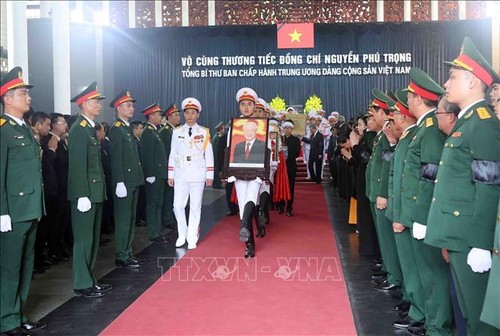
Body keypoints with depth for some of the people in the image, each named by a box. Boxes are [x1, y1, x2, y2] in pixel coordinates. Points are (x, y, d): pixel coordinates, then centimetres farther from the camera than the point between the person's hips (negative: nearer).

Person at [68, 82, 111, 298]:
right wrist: (83, 195, -21)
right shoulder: (79, 129, -14)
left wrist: (98, 192, 12)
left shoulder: (90, 128, 14)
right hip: (86, 193, -9)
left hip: (95, 192, 9)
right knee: (84, 238, -1)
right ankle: (82, 285, 9)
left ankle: (90, 279, 24)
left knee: (92, 238, 14)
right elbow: (78, 165, -19)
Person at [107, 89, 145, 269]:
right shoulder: (116, 129, -11)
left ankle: (128, 253, 22)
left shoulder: (127, 128, 16)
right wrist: (120, 183, -21)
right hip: (124, 182, -9)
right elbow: (116, 158, -17)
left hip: (134, 181, 9)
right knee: (123, 220, -2)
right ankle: (121, 257, 6)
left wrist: (138, 178, 13)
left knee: (131, 219, 14)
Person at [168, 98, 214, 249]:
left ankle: (192, 238, 13)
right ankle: (182, 235, 20)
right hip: (180, 175, 2)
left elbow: (209, 155, 2)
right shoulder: (177, 132, 6)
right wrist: (170, 175, 5)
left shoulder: (204, 132, 1)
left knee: (195, 207, 4)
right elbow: (173, 154, 7)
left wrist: (209, 175, -1)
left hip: (197, 175, -1)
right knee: (178, 205, 1)